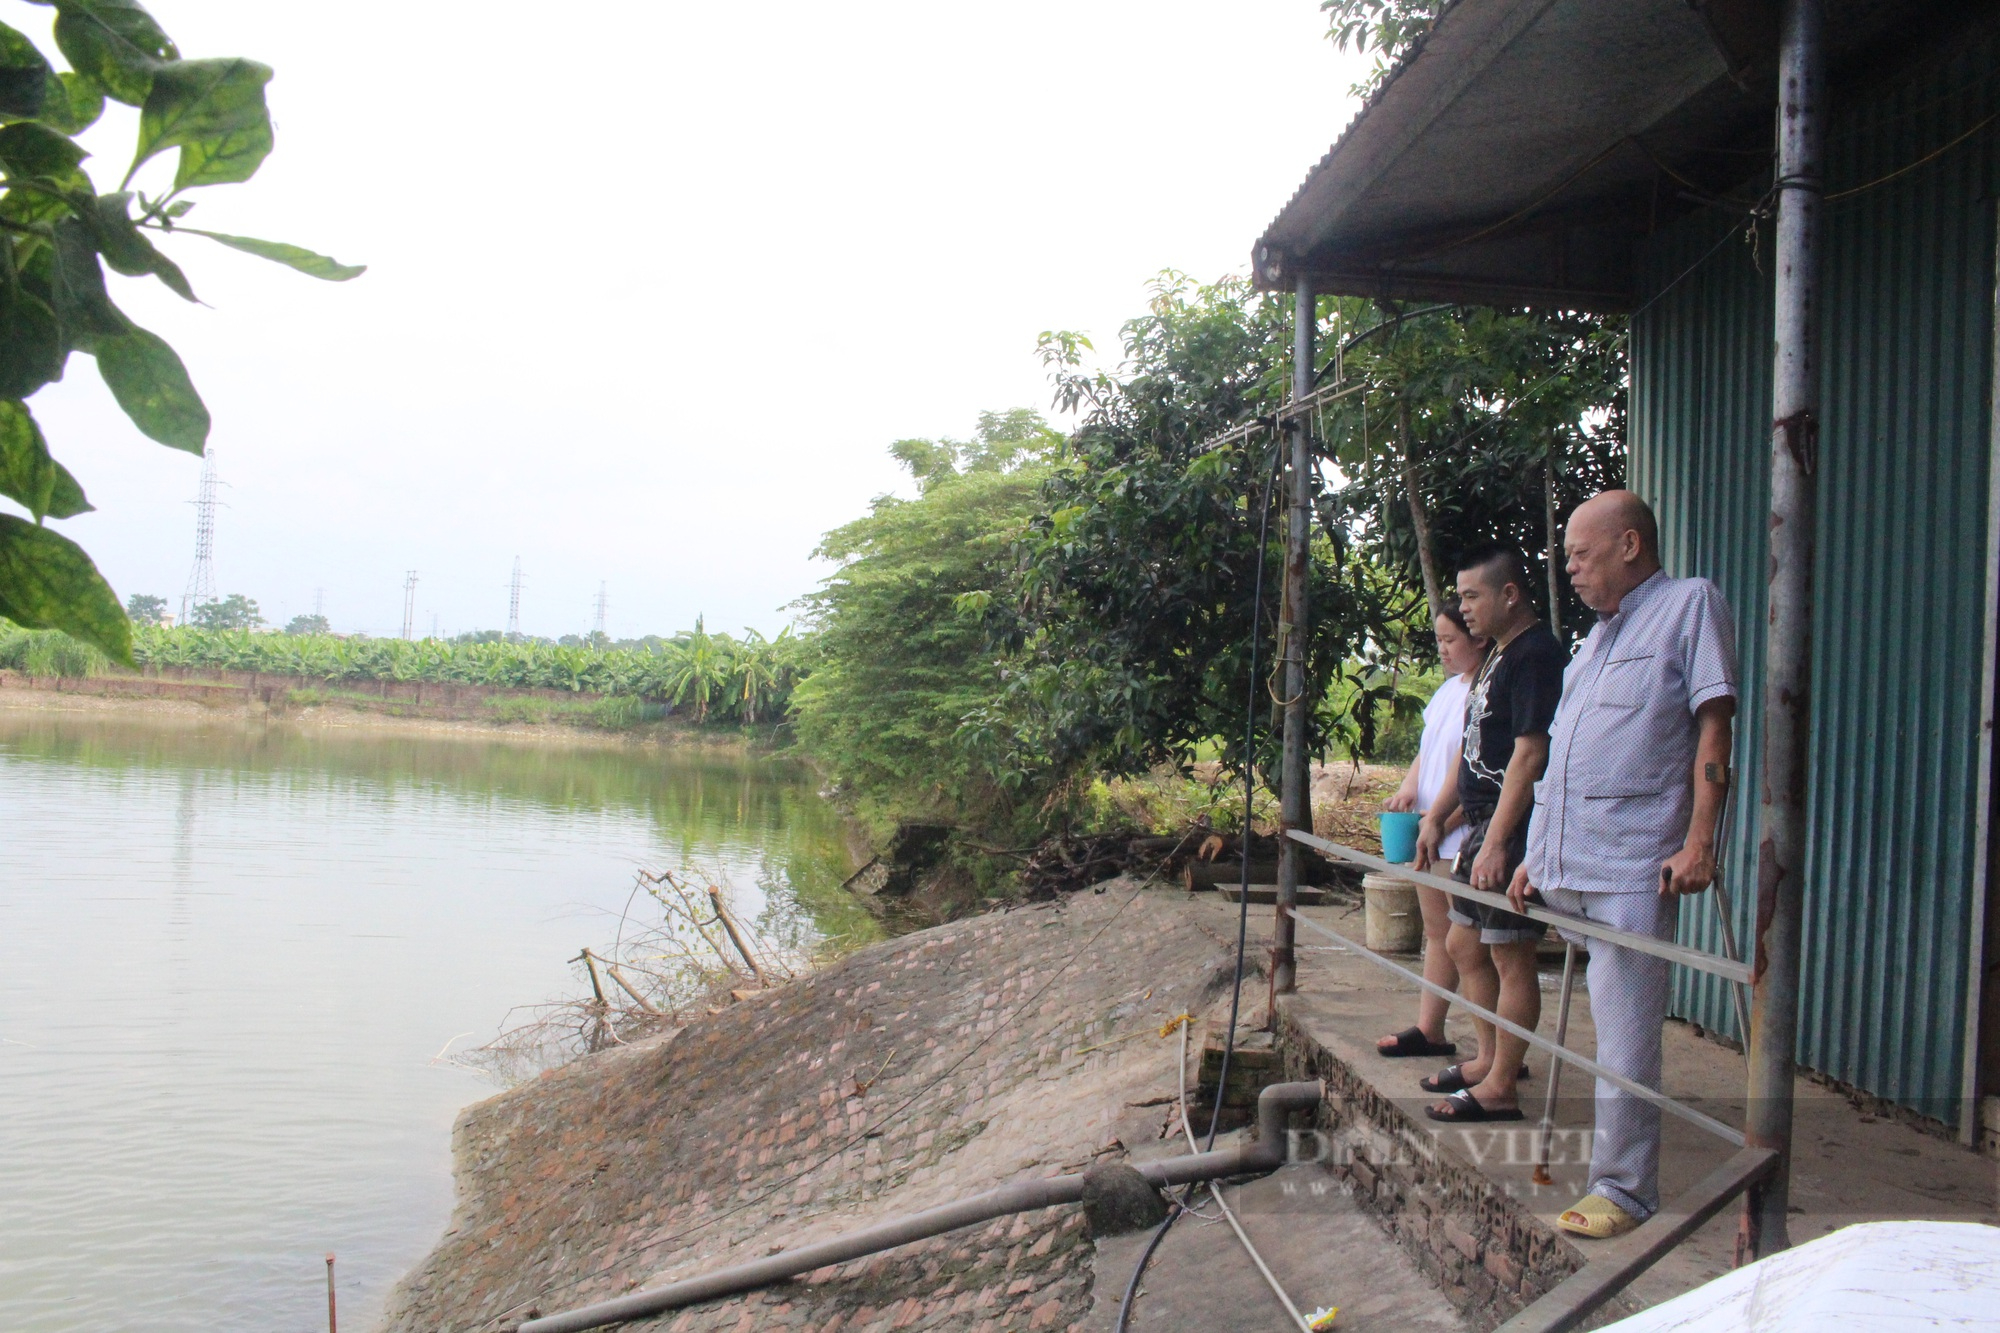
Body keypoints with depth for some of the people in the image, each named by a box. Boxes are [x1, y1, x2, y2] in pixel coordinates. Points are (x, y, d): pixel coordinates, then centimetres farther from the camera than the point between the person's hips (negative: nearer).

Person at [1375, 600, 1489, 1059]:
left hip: (1463, 833, -9)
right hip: (1429, 833, 9)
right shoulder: (1449, 689, 14)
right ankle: (1428, 1030, 22)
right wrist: (1408, 788, 0)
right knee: (1436, 930, 14)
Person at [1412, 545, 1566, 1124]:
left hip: (1513, 831, -10)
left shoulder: (1536, 654, -15)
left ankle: (1499, 1088, 5)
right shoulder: (1497, 656, 17)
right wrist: (1436, 816, 20)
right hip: (1484, 824, 10)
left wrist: (1496, 841, -24)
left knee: (1510, 956, -3)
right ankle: (1491, 1057, 30)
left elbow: (1529, 754, -22)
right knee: (1464, 946, 17)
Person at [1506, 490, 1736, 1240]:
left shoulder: (1689, 604, 0)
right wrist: (1536, 857, 20)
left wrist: (1698, 841, -15)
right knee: (1596, 1027, 11)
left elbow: (1714, 727, -8)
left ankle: (1623, 1187, 4)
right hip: (1567, 865, 8)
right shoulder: (1597, 637, 24)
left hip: (1632, 867, -8)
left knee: (1624, 1033, -4)